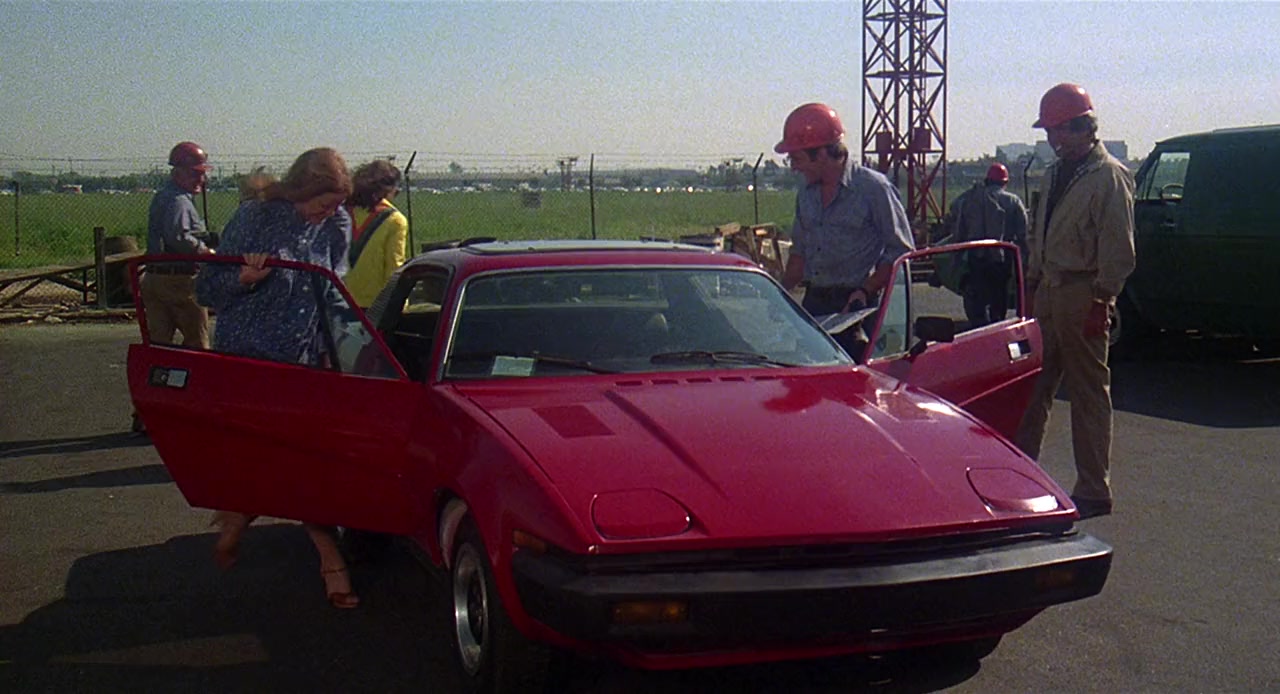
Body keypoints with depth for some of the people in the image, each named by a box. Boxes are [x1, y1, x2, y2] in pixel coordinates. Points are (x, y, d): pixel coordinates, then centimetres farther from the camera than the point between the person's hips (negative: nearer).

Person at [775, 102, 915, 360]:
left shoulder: (873, 188, -7)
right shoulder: (806, 193, 15)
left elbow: (901, 252, -5)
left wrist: (865, 291, -14)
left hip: (854, 309, -6)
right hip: (813, 305, 6)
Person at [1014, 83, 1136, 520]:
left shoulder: (1110, 177, -10)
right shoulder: (1055, 176, 16)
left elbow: (1118, 249, -14)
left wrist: (1101, 299, -17)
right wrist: (1032, 285, 18)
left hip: (1083, 297, -8)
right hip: (1049, 293, 8)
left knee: (1089, 394, -1)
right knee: (1033, 388, 12)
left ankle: (1093, 492, 6)